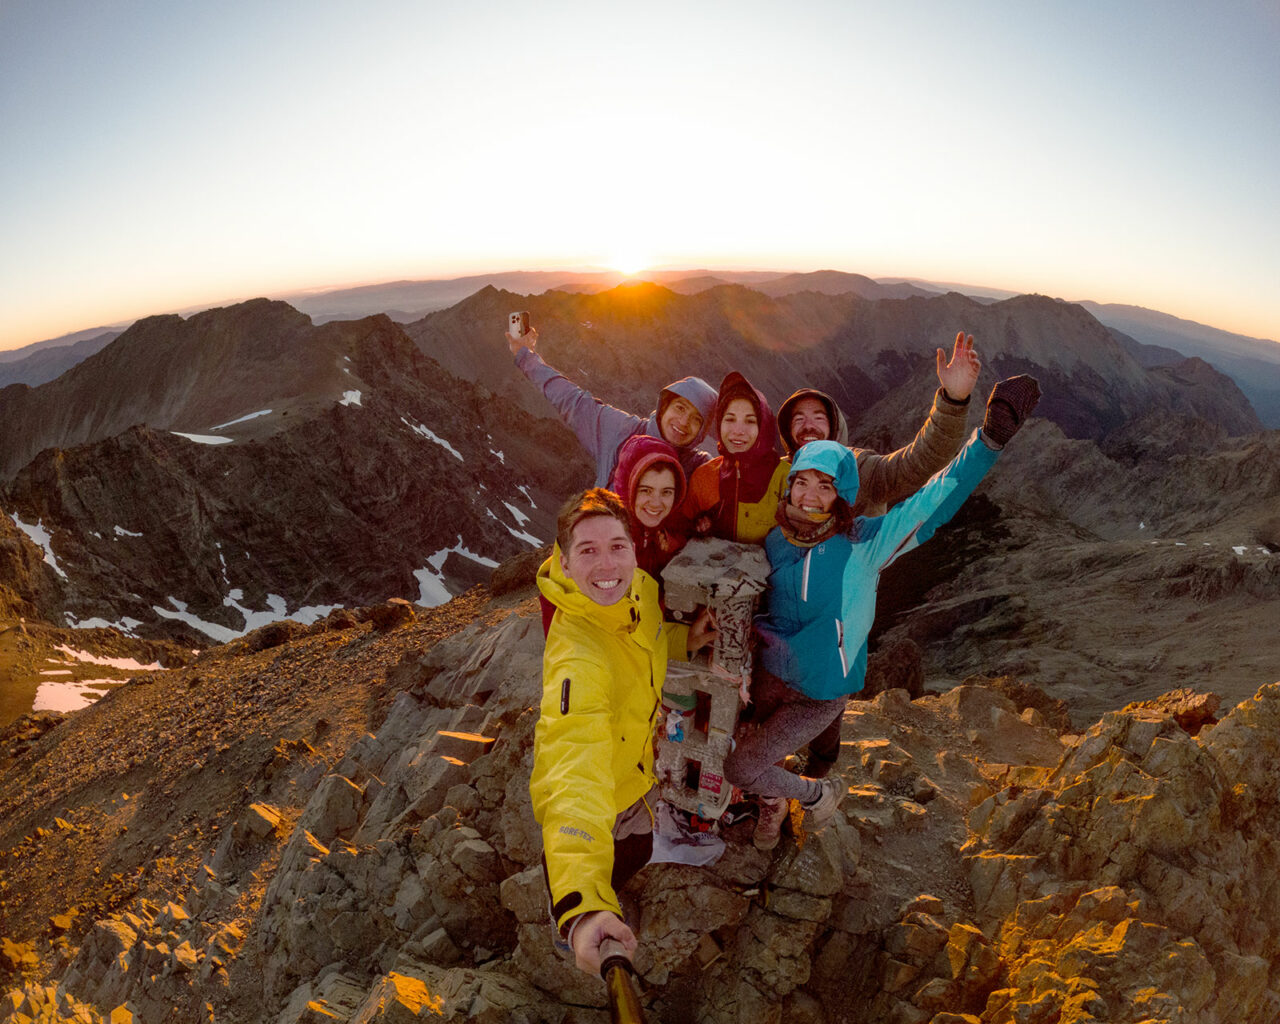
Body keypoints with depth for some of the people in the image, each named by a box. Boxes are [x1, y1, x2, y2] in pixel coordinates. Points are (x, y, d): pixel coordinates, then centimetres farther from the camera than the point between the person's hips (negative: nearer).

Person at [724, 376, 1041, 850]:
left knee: (740, 767, -3)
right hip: (771, 676, 4)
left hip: (821, 694, -4)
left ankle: (818, 793, 27)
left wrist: (989, 438, -36)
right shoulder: (775, 541, -8)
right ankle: (772, 802, 57)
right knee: (757, 755, 20)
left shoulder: (864, 542, -19)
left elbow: (936, 499, -27)